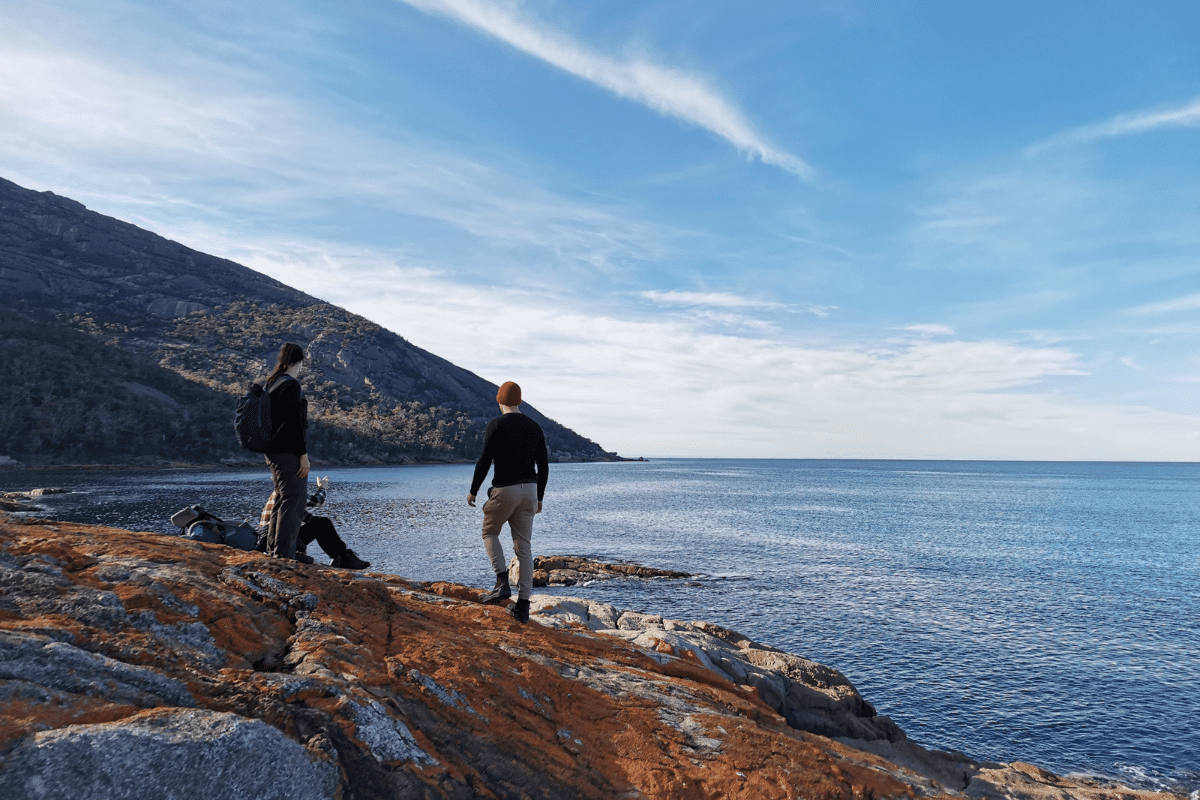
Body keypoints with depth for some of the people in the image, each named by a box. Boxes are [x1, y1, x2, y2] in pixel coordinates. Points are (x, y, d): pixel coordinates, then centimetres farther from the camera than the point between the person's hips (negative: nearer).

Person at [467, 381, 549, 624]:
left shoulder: (496, 425, -7)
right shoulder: (534, 427, 10)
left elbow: (484, 461, -12)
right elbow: (543, 466, 12)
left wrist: (473, 491, 0)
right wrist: (539, 497, 21)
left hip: (505, 489, -5)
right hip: (529, 489, 5)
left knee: (490, 533, 18)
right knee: (524, 547, 8)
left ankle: (502, 583, 1)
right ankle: (523, 605, 8)